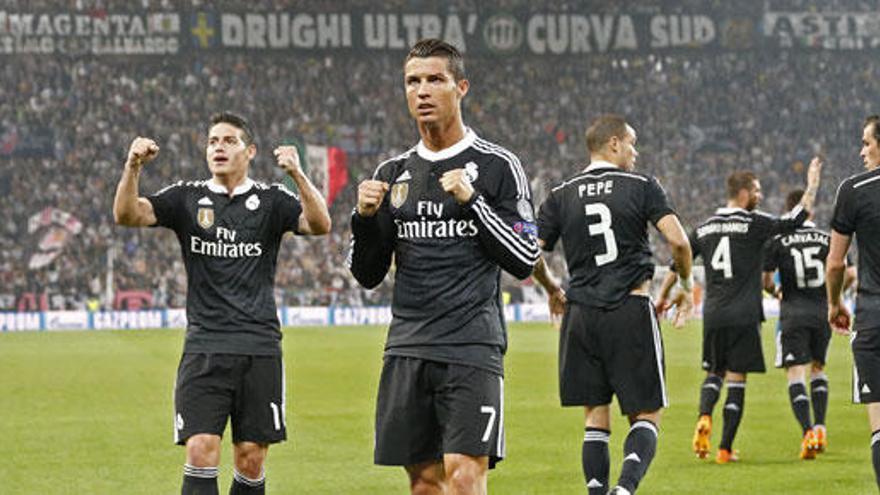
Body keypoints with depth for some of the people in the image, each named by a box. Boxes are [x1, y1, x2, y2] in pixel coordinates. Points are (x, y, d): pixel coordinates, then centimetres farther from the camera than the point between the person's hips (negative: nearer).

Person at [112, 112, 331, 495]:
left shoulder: (270, 200, 6)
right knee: (201, 451, -12)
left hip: (259, 348, 0)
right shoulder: (187, 198, 8)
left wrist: (298, 175, -25)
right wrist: (133, 168, -21)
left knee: (251, 459, 3)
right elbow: (127, 215, -3)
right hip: (204, 347, 0)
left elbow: (320, 225, -10)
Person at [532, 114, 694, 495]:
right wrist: (686, 285, 8)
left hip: (581, 316, 3)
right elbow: (678, 241, -9)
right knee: (646, 415, 2)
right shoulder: (642, 187, 0)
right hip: (631, 312, -3)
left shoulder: (561, 197, 7)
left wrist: (553, 290, 22)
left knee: (595, 417, 12)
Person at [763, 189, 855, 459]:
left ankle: (808, 433, -17)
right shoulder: (828, 239, 5)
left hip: (794, 315, -3)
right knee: (818, 368, 21)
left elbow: (766, 280, -2)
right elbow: (849, 274, 2)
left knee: (795, 373, -3)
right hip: (823, 312, 3)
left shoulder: (777, 241, -2)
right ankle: (820, 427, 10)